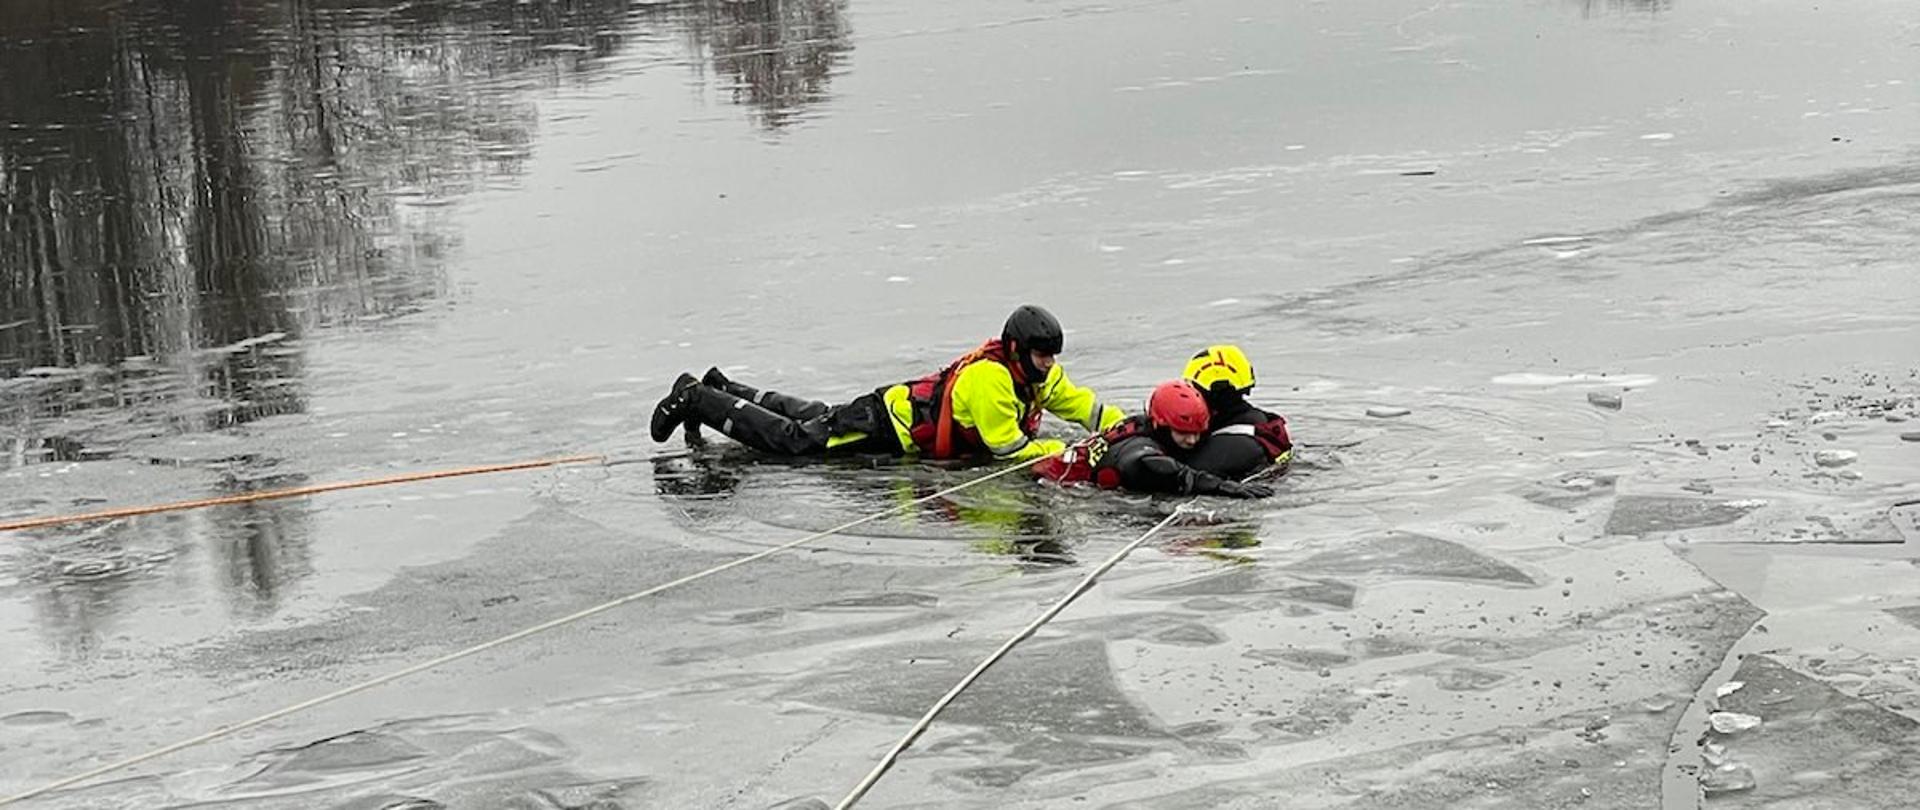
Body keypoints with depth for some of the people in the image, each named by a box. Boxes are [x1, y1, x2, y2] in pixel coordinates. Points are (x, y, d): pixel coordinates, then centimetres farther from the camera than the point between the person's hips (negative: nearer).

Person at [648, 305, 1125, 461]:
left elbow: (1081, 404, 5)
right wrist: (1070, 453, -30)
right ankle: (695, 399, 5)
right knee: (794, 439, -3)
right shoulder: (990, 378, -31)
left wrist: (1124, 427, -10)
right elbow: (1007, 447, -31)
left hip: (907, 407, 9)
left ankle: (724, 391, 40)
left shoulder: (1040, 376, -3)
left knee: (815, 418, 25)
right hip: (886, 426, -9)